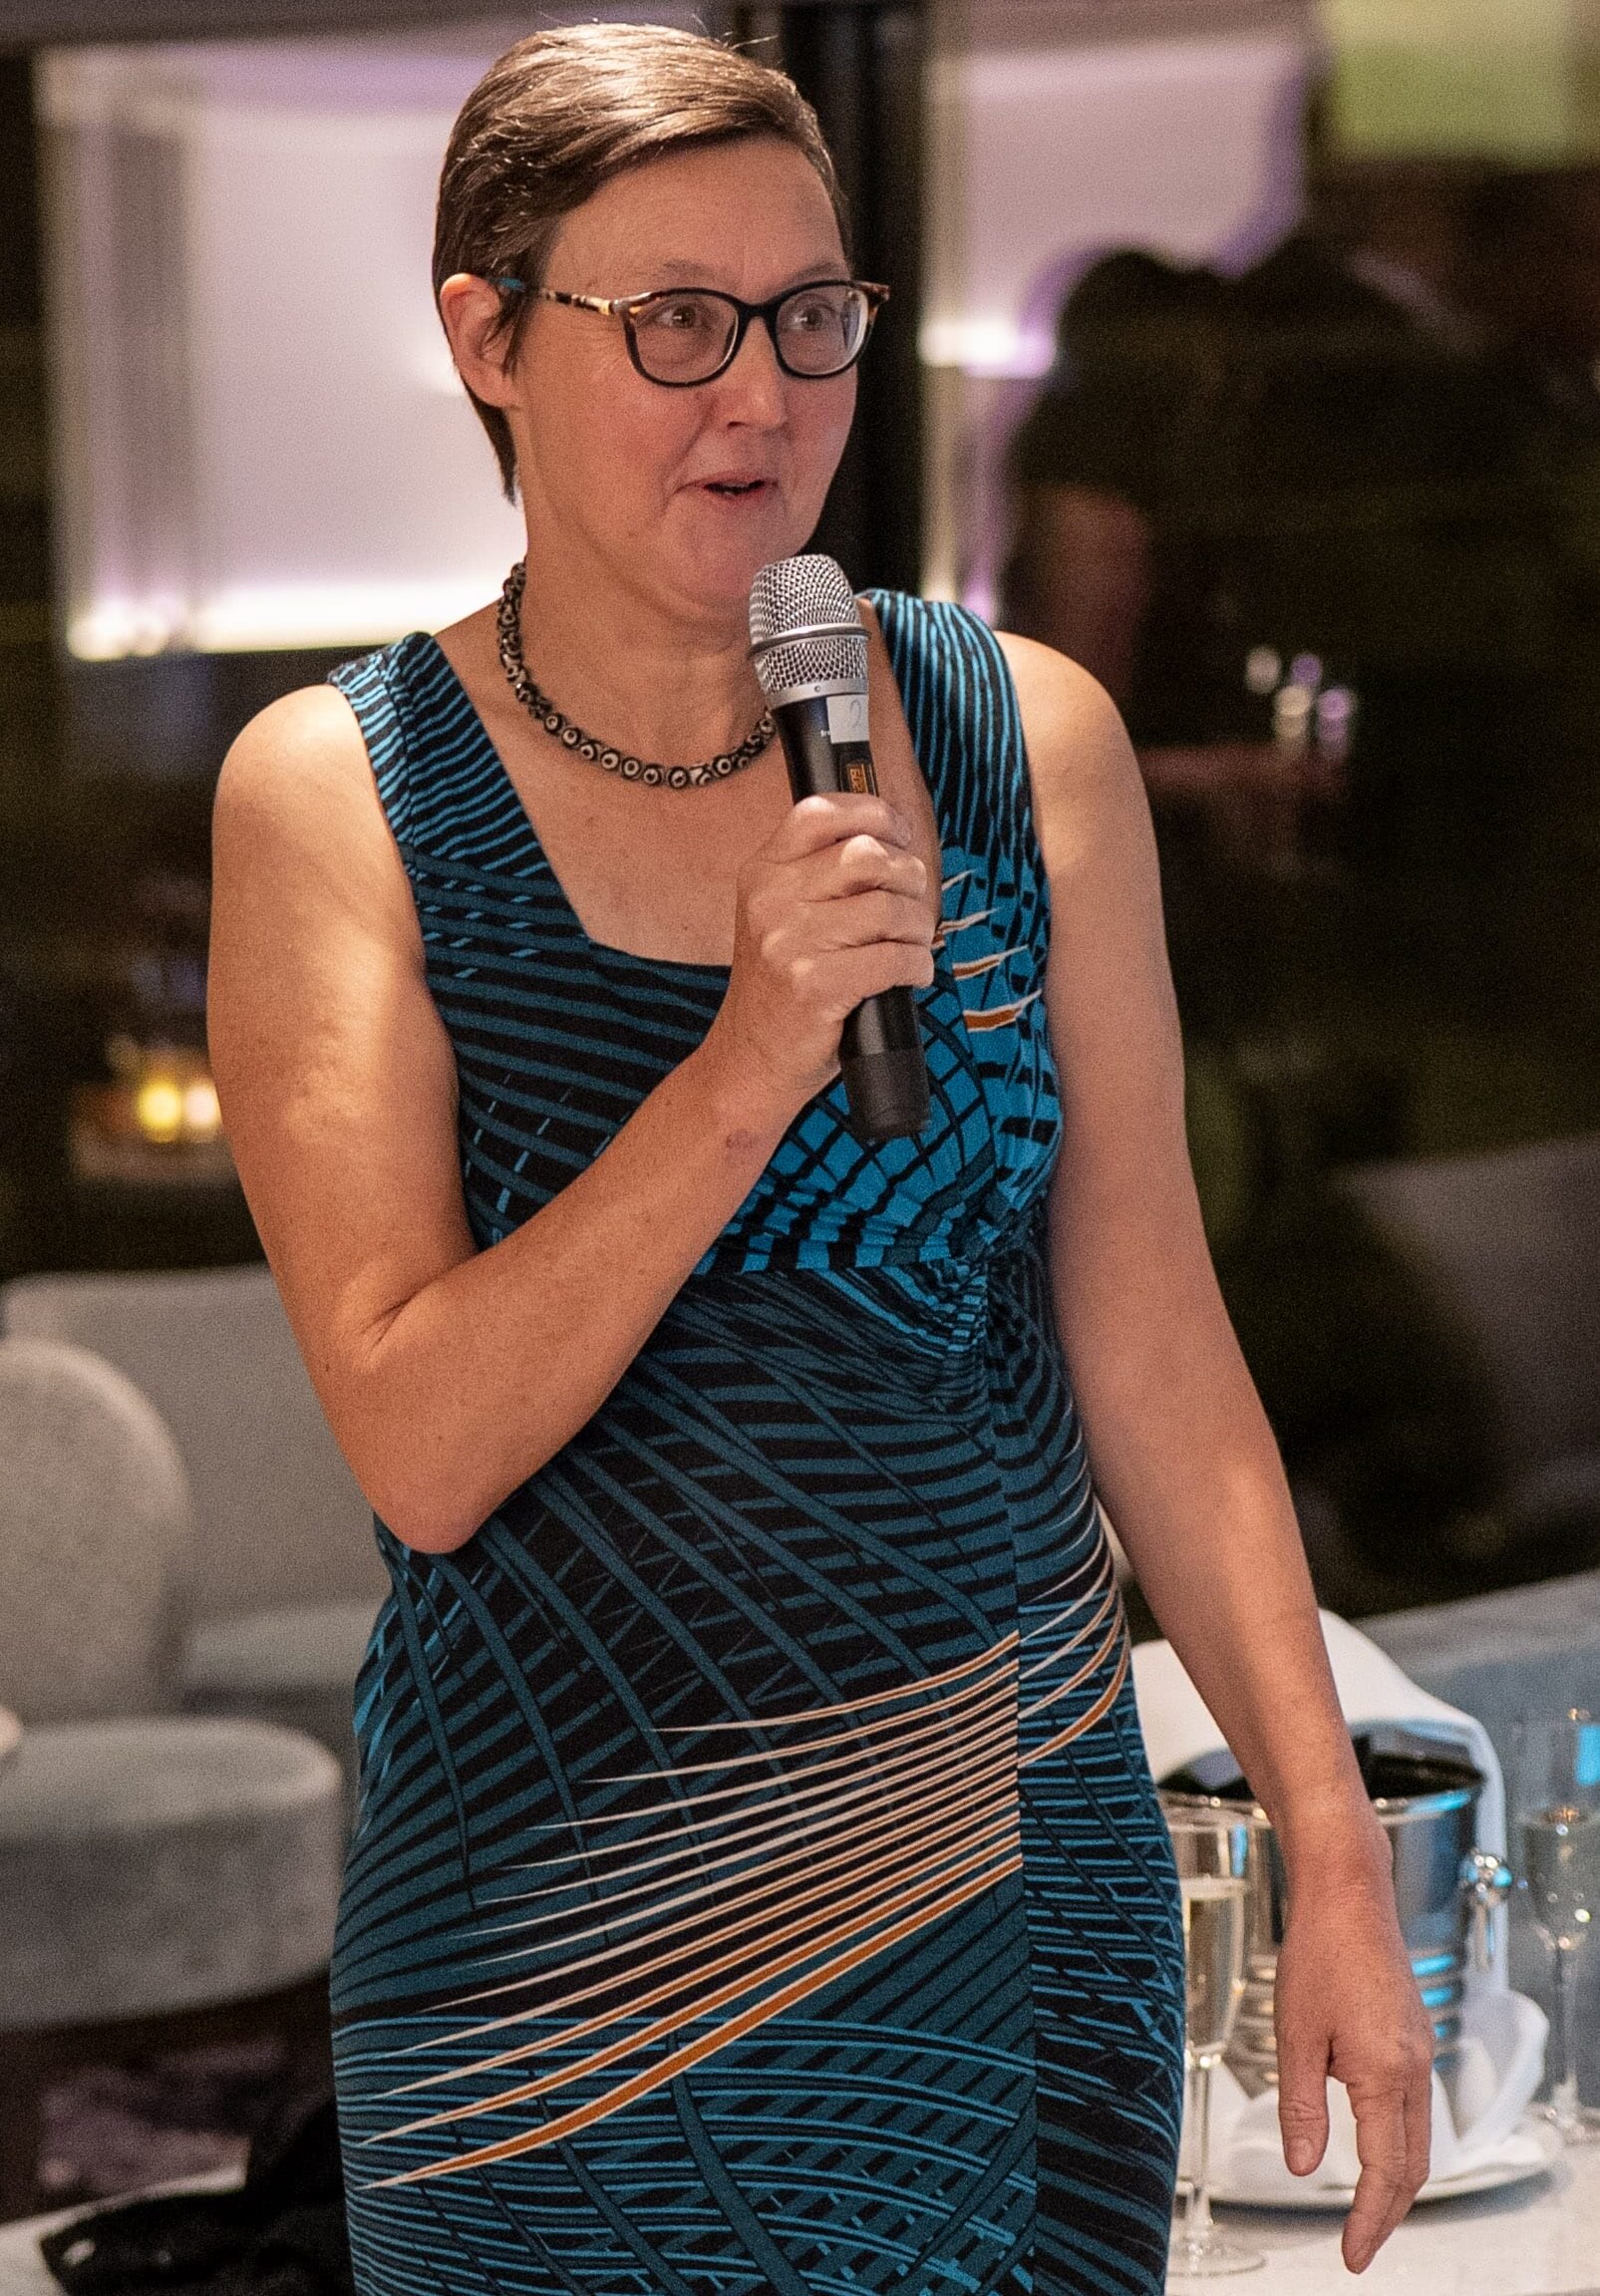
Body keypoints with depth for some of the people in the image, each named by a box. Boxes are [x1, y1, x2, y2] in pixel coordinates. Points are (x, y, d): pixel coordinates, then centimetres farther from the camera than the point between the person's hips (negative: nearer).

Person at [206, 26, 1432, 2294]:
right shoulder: (336, 793, -7)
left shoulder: (1027, 739, 0)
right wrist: (749, 1069, -23)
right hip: (573, 1915, -2)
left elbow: (1151, 1352, 3)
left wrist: (1336, 1850, 1)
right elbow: (423, 1453, -13)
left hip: (1014, 1837, 2)